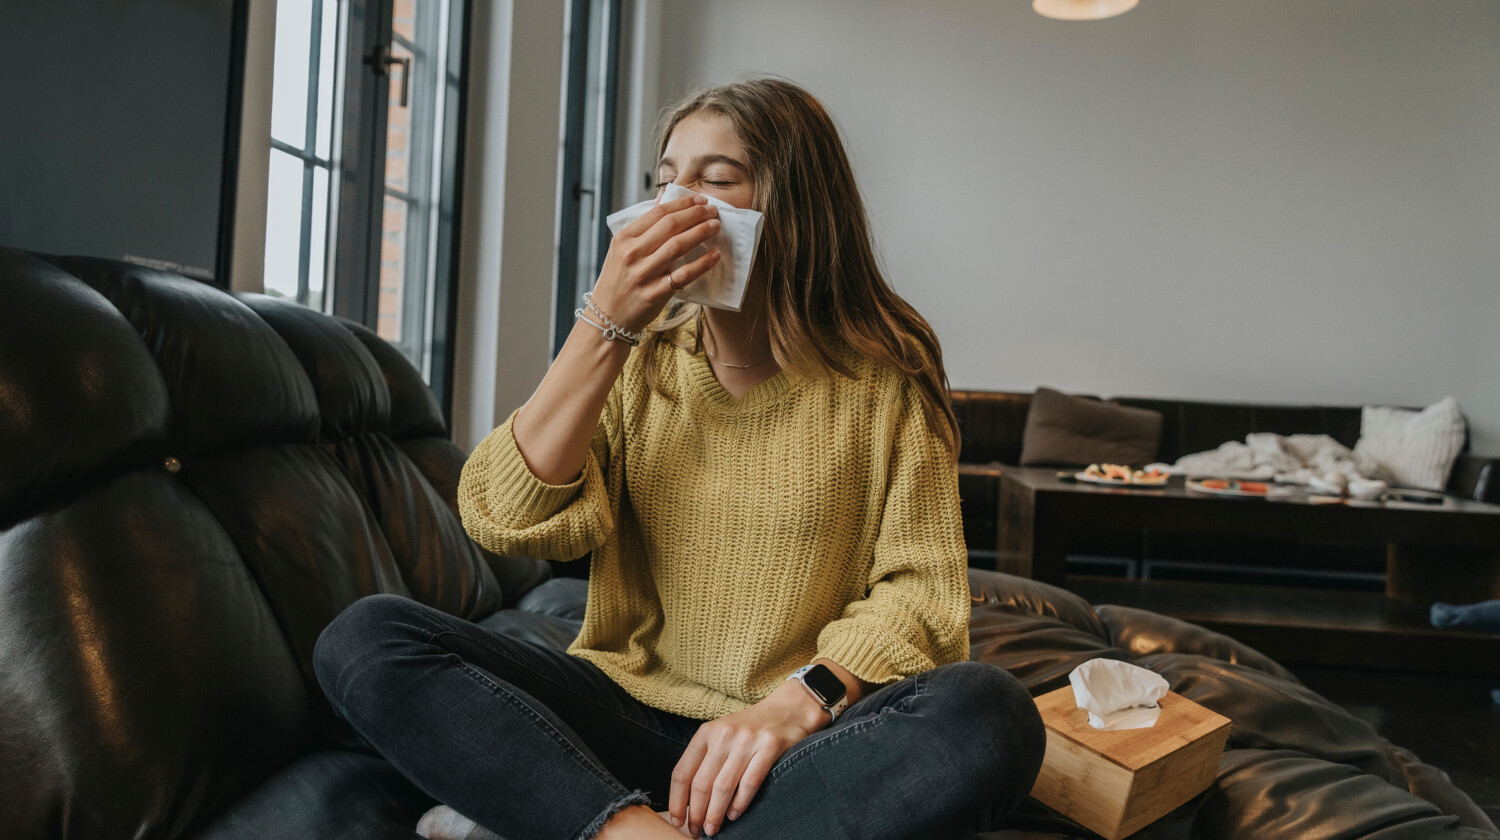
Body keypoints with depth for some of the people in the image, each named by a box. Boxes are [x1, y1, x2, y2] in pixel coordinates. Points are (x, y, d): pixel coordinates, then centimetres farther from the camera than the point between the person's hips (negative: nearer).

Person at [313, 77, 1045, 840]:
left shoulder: (883, 378, -1)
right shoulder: (637, 360, 6)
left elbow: (921, 589, -5)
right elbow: (503, 520, -7)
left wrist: (798, 703, -23)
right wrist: (606, 325, -15)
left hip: (804, 740, -1)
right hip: (629, 710, 2)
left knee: (991, 715, -33)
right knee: (365, 638, -16)